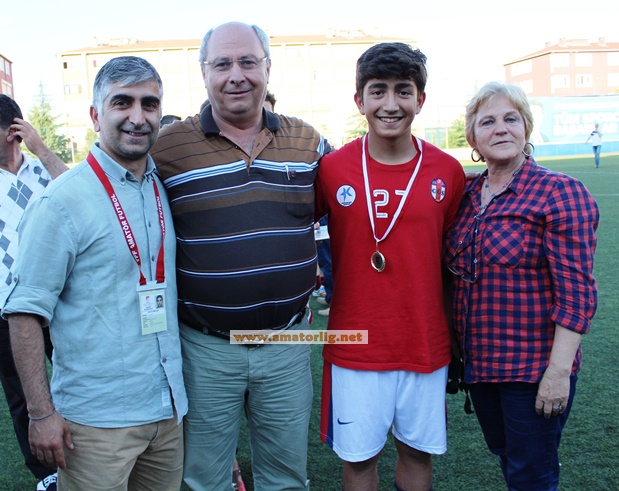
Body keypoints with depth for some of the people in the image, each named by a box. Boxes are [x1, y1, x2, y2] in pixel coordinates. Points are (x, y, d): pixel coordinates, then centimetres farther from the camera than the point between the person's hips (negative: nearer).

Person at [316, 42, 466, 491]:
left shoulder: (448, 171, -4)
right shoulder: (331, 169, -9)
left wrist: (457, 336, 8)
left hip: (426, 345, 2)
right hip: (355, 347, -1)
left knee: (419, 450, 17)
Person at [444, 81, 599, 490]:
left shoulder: (560, 192, -12)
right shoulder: (468, 195, 5)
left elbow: (576, 291, -17)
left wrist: (559, 371, -20)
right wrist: (458, 349, 10)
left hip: (533, 365, -6)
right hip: (479, 361, 6)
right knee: (505, 456, 22)